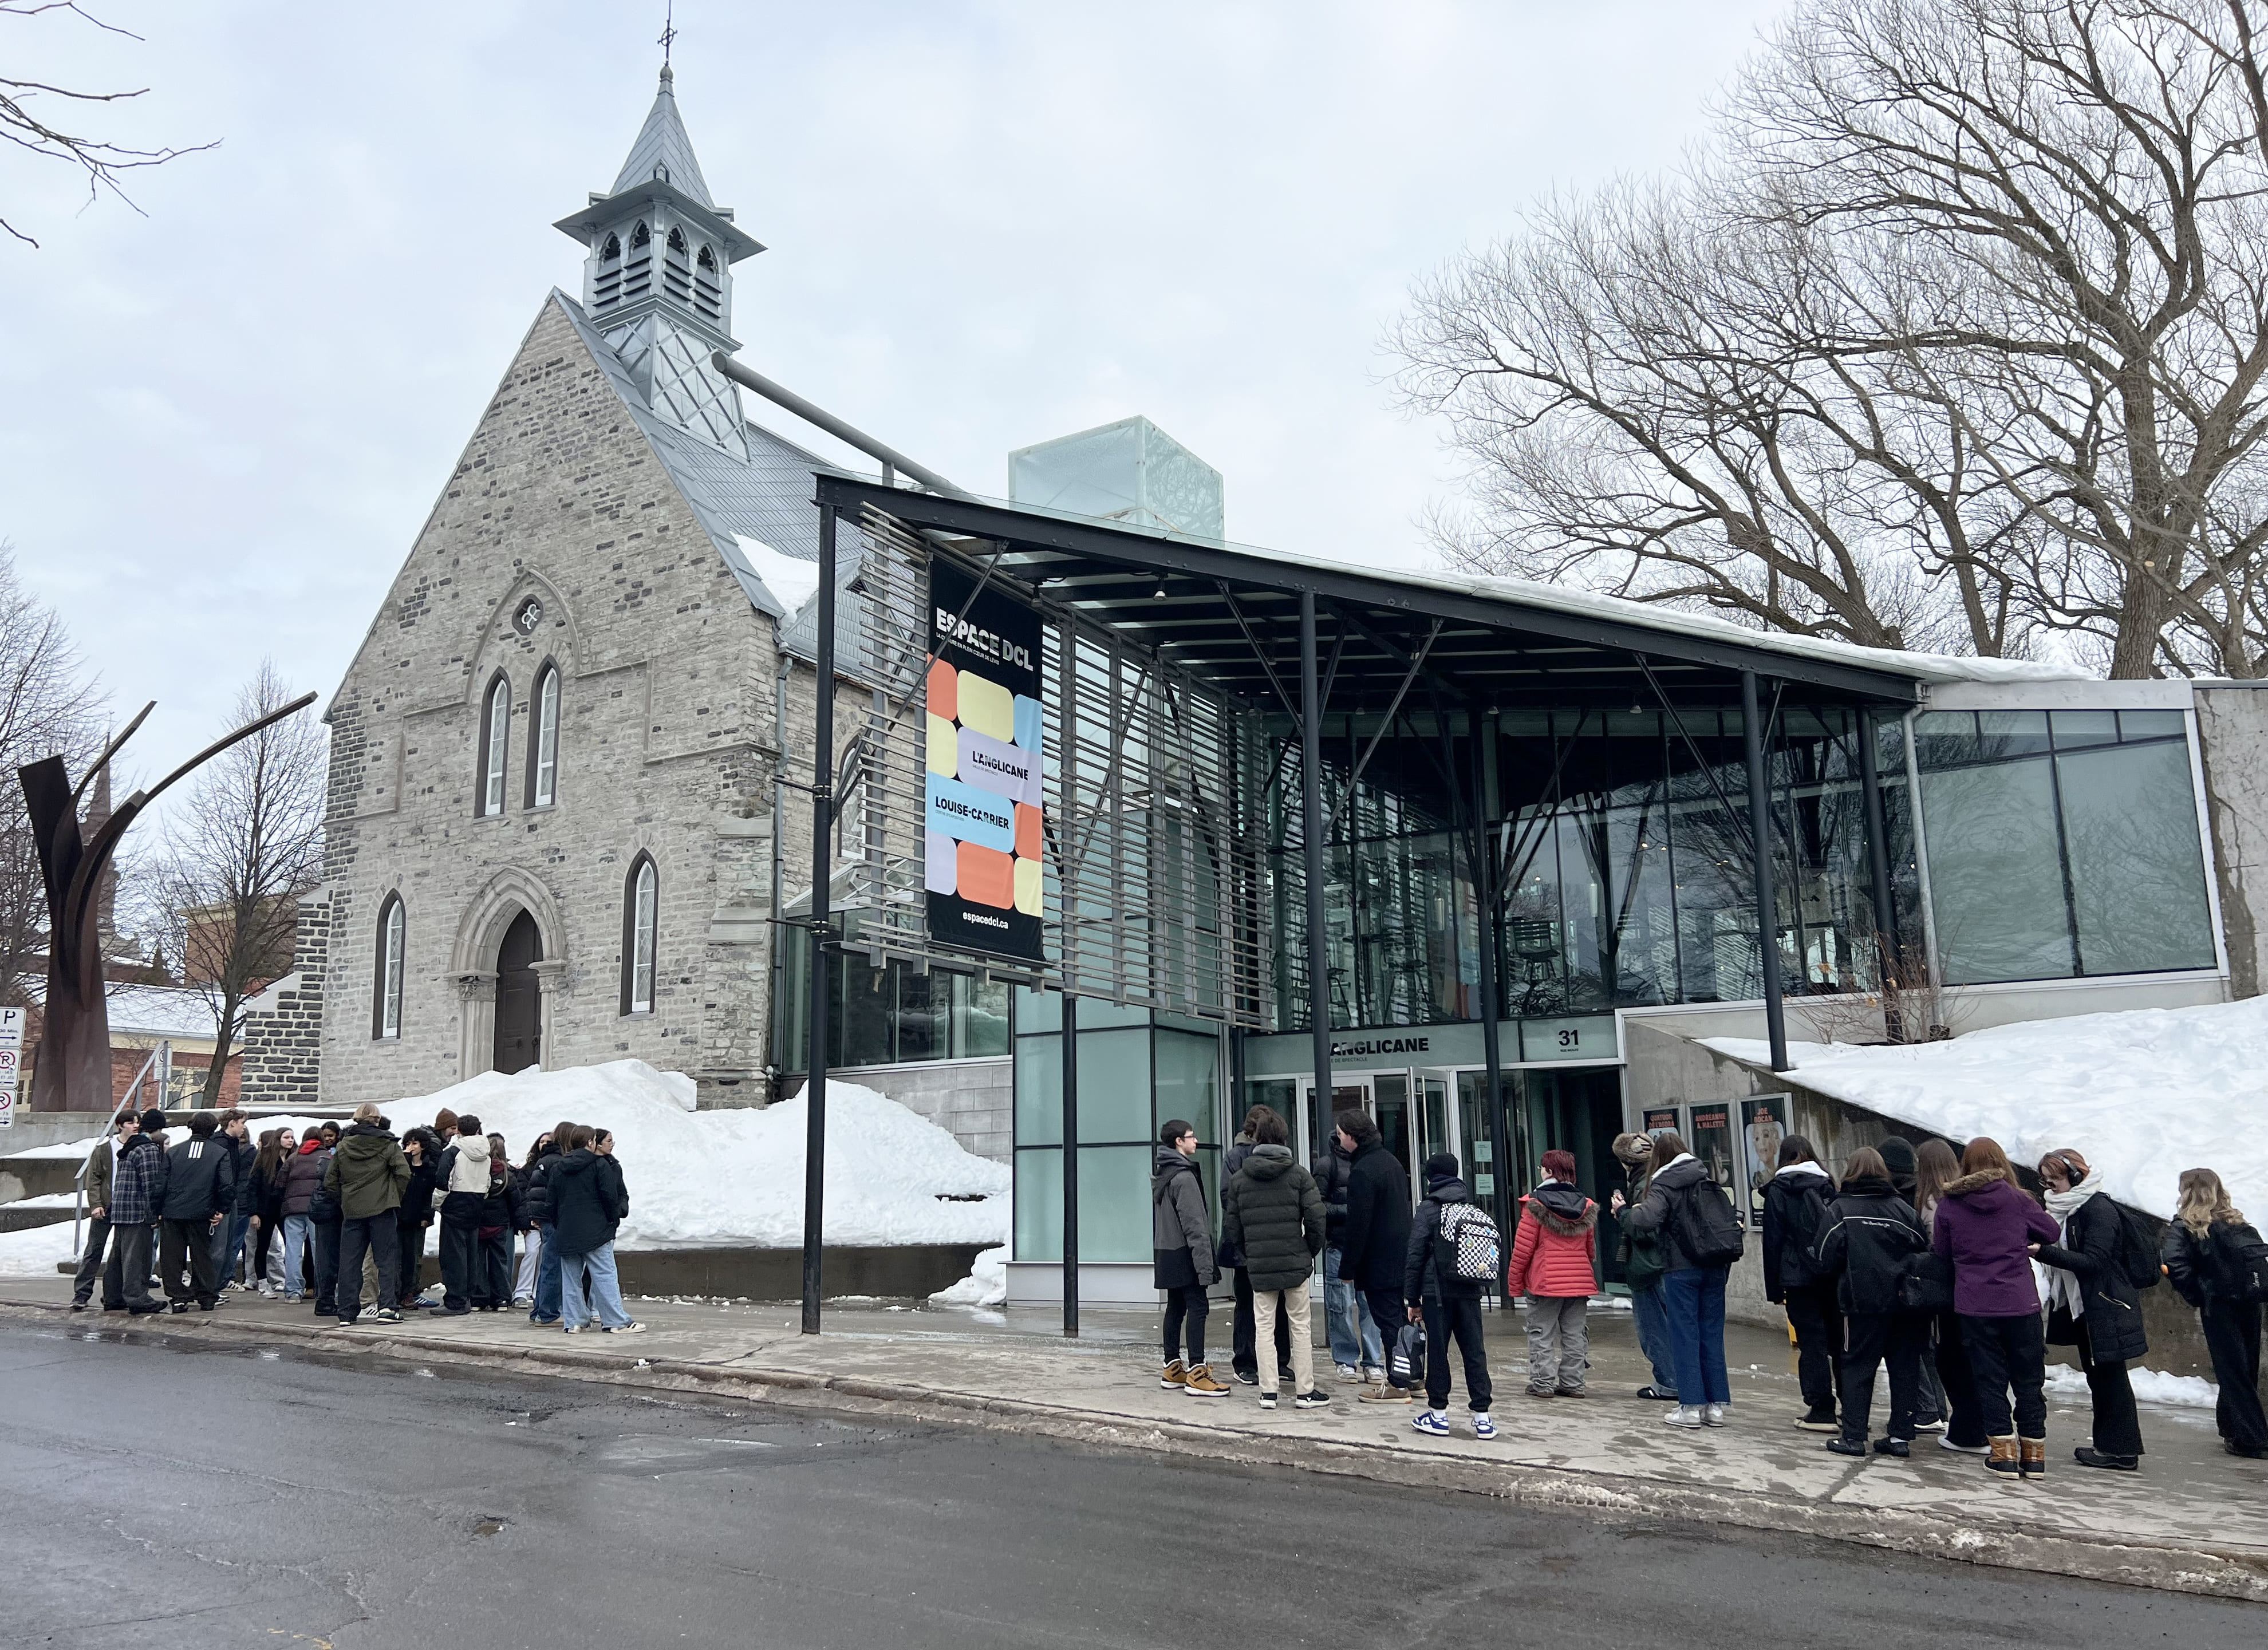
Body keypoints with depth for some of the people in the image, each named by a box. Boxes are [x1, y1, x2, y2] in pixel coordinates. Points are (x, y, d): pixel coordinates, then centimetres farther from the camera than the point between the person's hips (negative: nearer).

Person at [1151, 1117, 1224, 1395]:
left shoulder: (1161, 1175, 13)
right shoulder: (1183, 1177, -17)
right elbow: (1194, 1226, -20)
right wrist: (1205, 1264, -20)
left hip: (1166, 1253, 10)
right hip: (1184, 1254, -10)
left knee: (1175, 1307, 13)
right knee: (1197, 1307, -9)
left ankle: (1172, 1369, 18)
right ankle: (1196, 1373, -12)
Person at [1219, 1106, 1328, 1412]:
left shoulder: (1238, 1179, 1)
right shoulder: (1299, 1173, -4)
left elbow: (1231, 1226, 4)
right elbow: (1315, 1219, -8)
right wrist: (1311, 1251, 7)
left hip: (1258, 1266, 1)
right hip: (1295, 1261, -1)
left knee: (1264, 1327, 8)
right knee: (1300, 1326, 7)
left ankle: (1268, 1392, 8)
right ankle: (1304, 1391, 10)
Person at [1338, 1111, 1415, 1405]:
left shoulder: (1363, 1172, -20)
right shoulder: (1391, 1160, 11)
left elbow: (1358, 1226, -21)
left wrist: (1347, 1268, -13)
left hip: (1379, 1263, -9)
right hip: (1402, 1257, 9)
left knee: (1389, 1320, -3)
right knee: (1402, 1316, 17)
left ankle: (1398, 1385, 2)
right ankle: (1410, 1375, 26)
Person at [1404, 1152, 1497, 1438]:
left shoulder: (1428, 1209, -4)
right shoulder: (1473, 1209, 10)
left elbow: (1415, 1255, -7)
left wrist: (1412, 1299, -1)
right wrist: (1480, 1286, 16)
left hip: (1438, 1293, -4)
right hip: (1470, 1291, 4)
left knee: (1437, 1350, 4)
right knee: (1474, 1350, 6)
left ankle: (1438, 1414, 10)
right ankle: (1482, 1416, 5)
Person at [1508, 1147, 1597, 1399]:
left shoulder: (1535, 1204, -9)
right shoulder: (1586, 1206, 7)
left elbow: (1523, 1248, -9)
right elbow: (1591, 1248, 16)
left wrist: (1514, 1282, 0)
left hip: (1545, 1282, -5)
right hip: (1579, 1282, 5)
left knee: (1541, 1334, 3)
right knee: (1574, 1335, 10)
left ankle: (1543, 1383, 2)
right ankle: (1572, 1383, 13)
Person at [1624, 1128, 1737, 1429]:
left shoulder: (1663, 1186, -9)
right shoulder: (1707, 1181, 9)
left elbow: (1648, 1219, -24)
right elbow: (1730, 1217, 11)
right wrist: (1726, 1256, 17)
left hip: (1681, 1269, -5)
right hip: (1715, 1266, 5)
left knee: (1685, 1335, 1)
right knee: (1712, 1333, 10)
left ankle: (1690, 1407, 2)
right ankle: (1716, 1406, 12)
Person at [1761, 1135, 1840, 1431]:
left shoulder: (1778, 1189, -2)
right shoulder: (1827, 1184, 10)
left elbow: (1773, 1240, -3)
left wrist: (1774, 1288, 1)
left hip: (1800, 1276, -4)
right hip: (1834, 1275, 4)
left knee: (1812, 1342, -2)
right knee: (1839, 1339, 11)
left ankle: (1821, 1411, -2)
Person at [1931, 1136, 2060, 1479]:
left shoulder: (1949, 1204, -2)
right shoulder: (2017, 1200, -3)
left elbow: (1940, 1252, 5)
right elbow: (2053, 1233, 9)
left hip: (1974, 1306, 0)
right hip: (2020, 1304, 0)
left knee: (1990, 1378, 8)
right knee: (2029, 1379, 12)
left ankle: (2003, 1452, 9)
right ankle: (2034, 1453, 17)